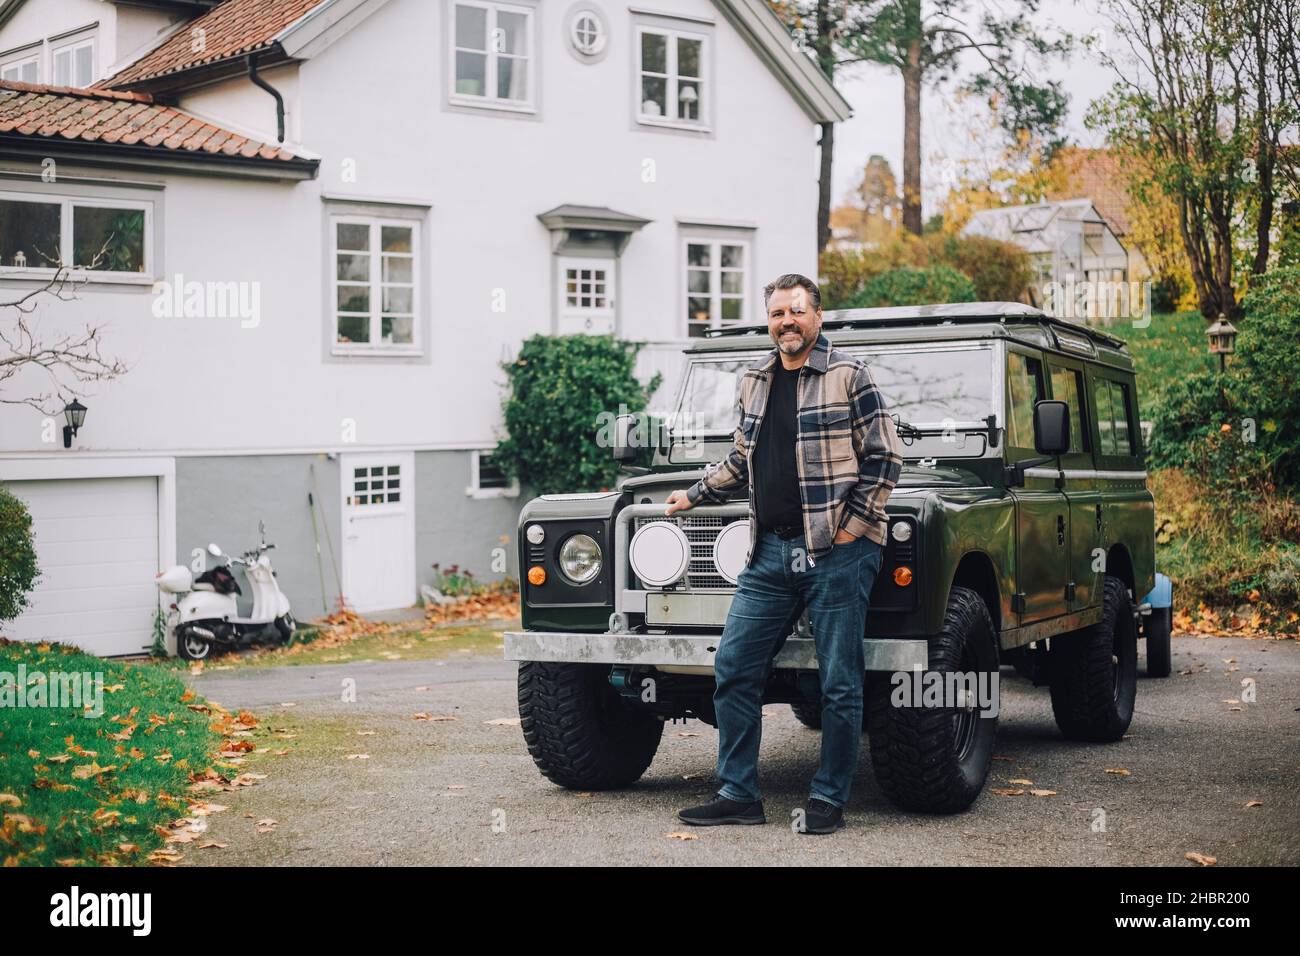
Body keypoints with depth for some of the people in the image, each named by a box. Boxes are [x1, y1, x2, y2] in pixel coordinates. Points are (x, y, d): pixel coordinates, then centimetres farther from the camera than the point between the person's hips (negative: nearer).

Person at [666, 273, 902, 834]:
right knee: (734, 667, 2)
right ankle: (739, 794, 11)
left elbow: (884, 457, -4)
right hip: (771, 553, 6)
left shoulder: (848, 376, -3)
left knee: (838, 681, 0)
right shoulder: (755, 382, 14)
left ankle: (829, 799, 11)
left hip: (836, 552, -6)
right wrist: (694, 495, 28)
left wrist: (853, 525, -10)